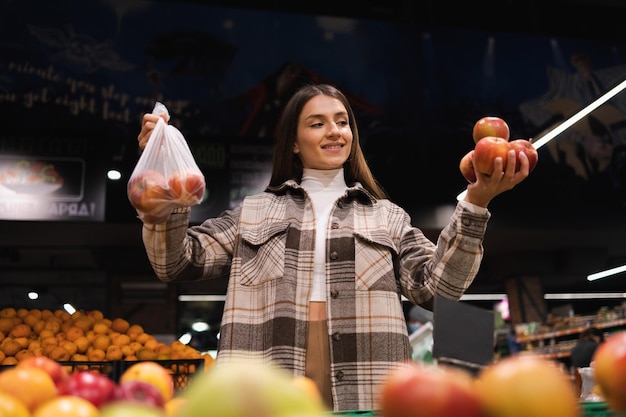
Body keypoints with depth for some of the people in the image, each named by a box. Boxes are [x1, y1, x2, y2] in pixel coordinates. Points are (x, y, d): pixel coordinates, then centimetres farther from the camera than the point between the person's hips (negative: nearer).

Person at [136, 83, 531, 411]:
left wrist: (474, 204, -8)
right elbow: (176, 262, 9)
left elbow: (437, 283, 5)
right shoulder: (254, 212, 15)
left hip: (361, 391, 1)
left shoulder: (387, 217, 16)